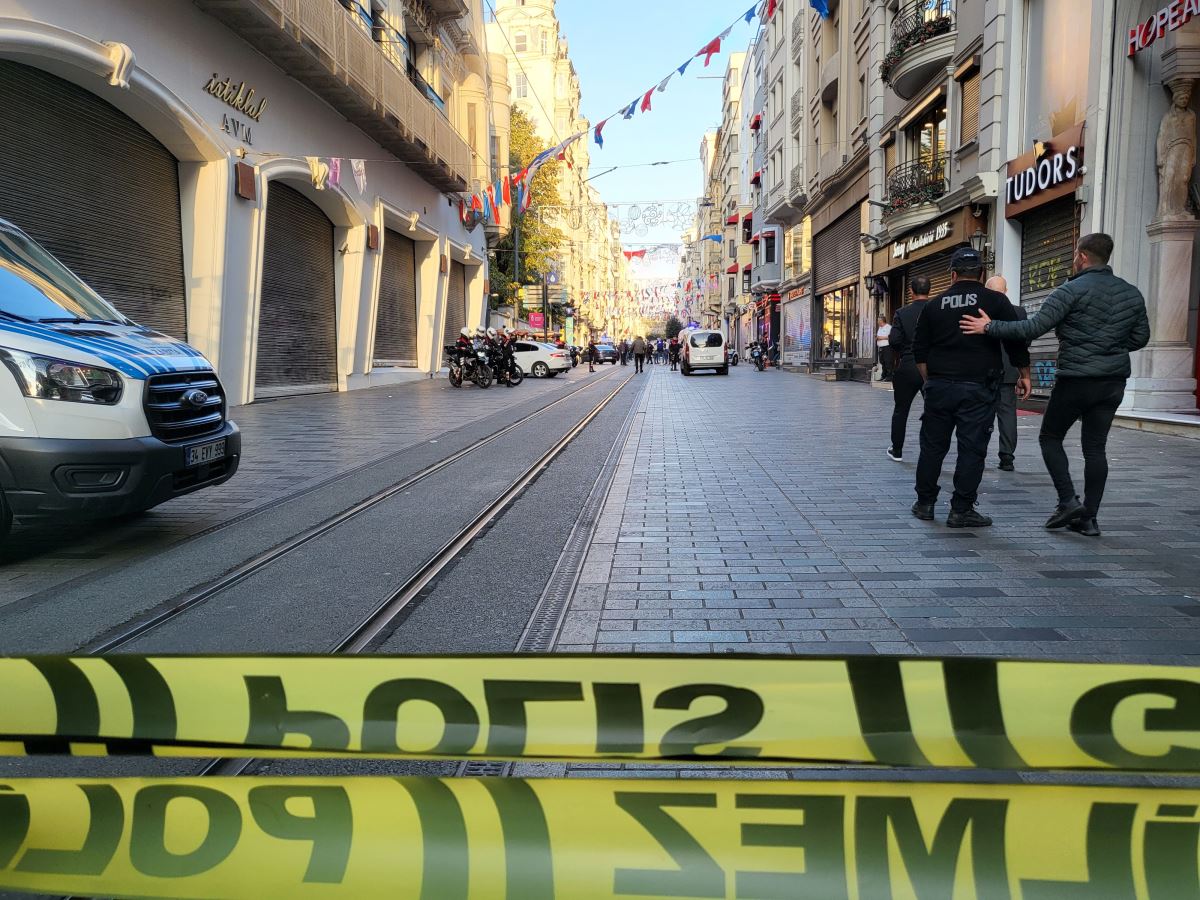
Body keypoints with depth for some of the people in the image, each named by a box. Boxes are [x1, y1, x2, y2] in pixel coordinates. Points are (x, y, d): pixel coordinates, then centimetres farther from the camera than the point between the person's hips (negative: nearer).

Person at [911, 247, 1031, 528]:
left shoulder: (934, 305, 8)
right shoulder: (996, 301, -1)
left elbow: (920, 351, 11)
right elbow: (1017, 341, -1)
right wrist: (1024, 375, 10)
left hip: (939, 386, 3)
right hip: (978, 388, -3)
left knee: (933, 445, 11)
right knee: (972, 449, 1)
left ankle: (925, 503, 18)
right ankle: (961, 510, 3)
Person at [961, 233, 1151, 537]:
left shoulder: (1073, 290, -12)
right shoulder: (1132, 294, 8)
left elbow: (1033, 328, -19)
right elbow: (1141, 338, 14)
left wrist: (990, 327, -12)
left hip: (1076, 380, -5)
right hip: (1114, 382, 6)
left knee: (1050, 437, 12)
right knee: (1095, 447, 10)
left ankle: (1068, 501, 0)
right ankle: (1089, 517, 9)